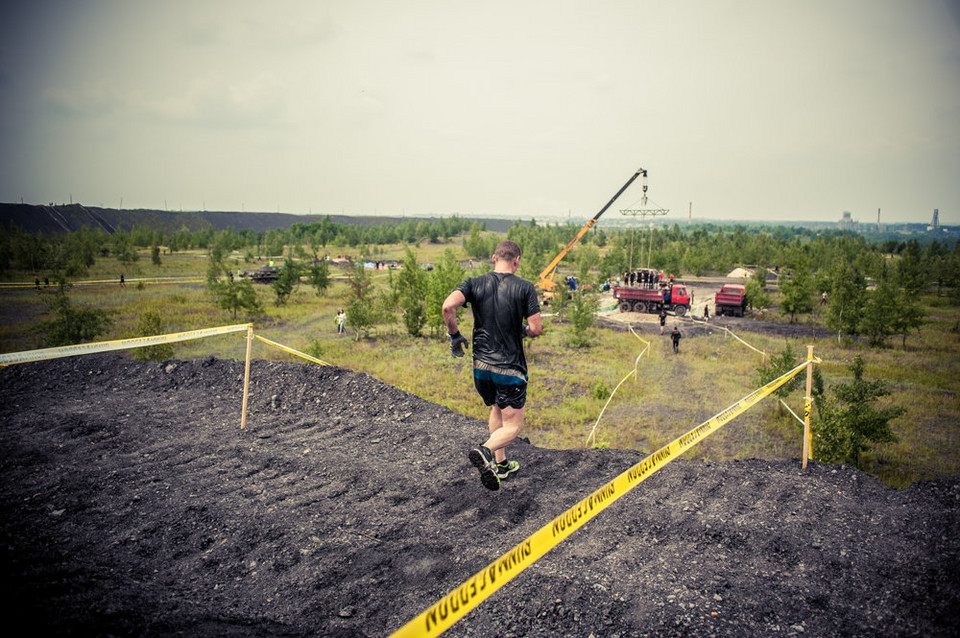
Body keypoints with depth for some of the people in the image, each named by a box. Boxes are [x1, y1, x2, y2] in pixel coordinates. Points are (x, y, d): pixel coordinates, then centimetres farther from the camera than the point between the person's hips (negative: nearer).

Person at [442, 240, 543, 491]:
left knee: (496, 411, 27)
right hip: (510, 368, -4)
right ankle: (485, 451, -24)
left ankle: (500, 464, 31)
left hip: (481, 365, 4)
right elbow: (536, 329, -12)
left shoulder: (474, 283, -1)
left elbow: (448, 306, -17)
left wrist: (455, 335, -1)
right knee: (512, 425, 4)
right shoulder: (525, 287, -8)